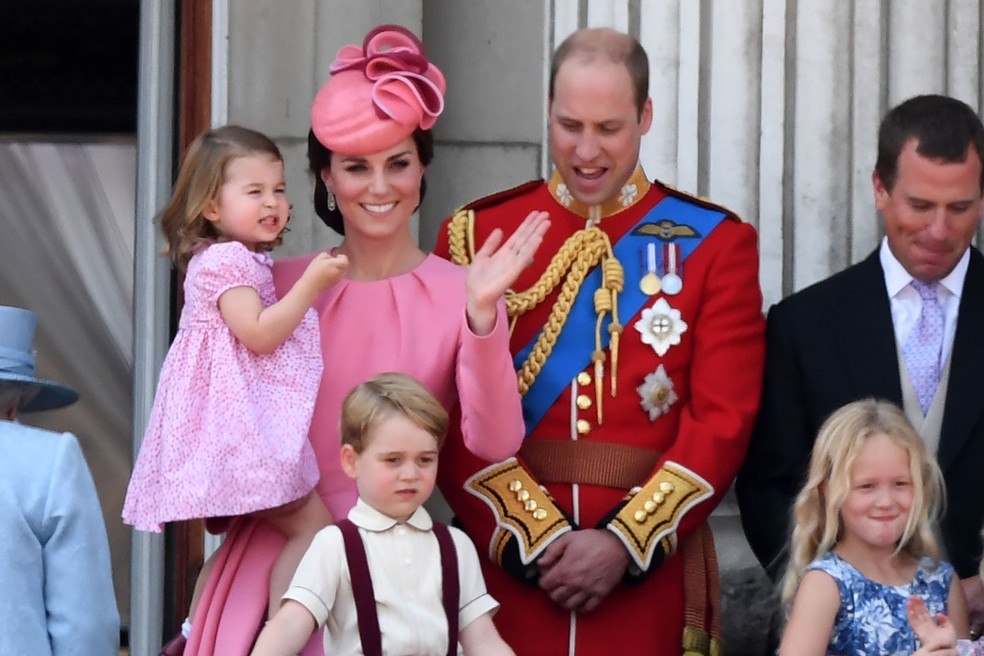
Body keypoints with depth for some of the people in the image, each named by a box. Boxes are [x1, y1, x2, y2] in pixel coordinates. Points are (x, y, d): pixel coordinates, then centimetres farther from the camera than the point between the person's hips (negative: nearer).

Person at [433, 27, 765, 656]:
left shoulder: (716, 243, 3)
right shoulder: (476, 234, 4)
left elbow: (723, 421, -4)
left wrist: (624, 542, -13)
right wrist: (536, 535, -13)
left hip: (651, 572, 0)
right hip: (506, 563, 0)